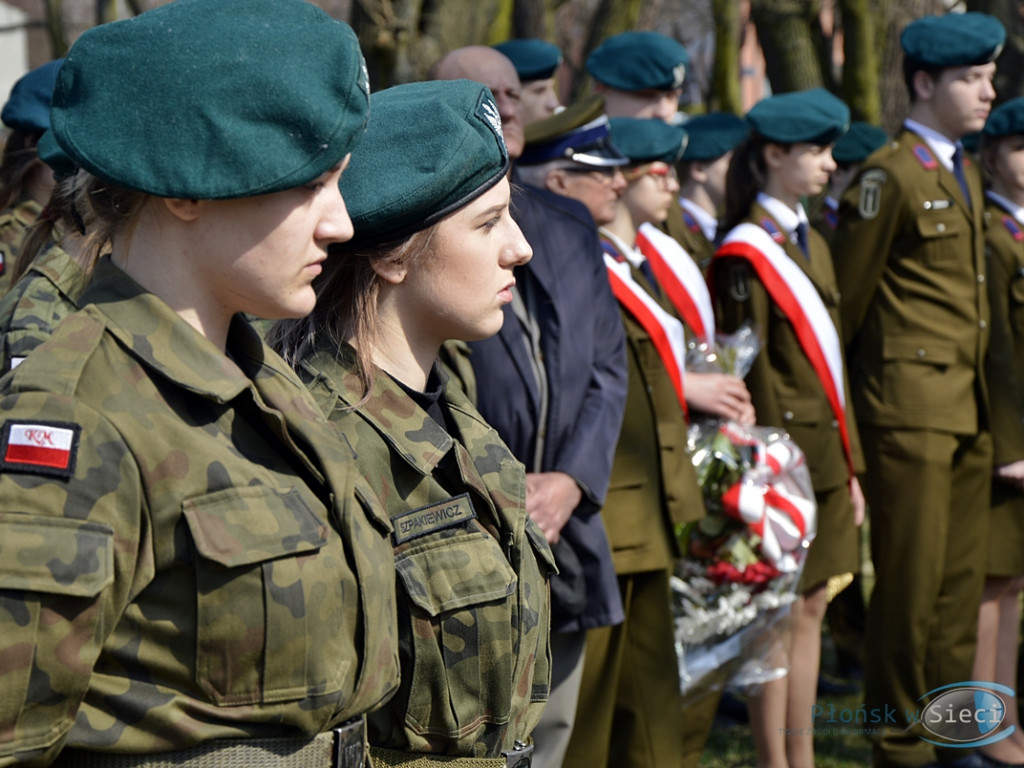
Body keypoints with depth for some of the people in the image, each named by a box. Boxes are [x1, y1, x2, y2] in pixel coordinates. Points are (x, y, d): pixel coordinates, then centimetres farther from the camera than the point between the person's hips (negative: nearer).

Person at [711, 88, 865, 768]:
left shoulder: (811, 244, 14)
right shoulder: (745, 256, -12)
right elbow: (747, 378, -14)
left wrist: (851, 465, 16)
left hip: (827, 457, 8)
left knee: (812, 609, 13)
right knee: (780, 616, -2)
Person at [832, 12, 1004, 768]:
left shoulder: (966, 175, 16)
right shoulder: (891, 174, -10)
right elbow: (846, 298, -8)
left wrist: (986, 400, 16)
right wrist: (841, 402, -3)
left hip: (970, 408, 8)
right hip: (912, 405, -8)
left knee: (963, 578, 11)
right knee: (912, 581, -2)